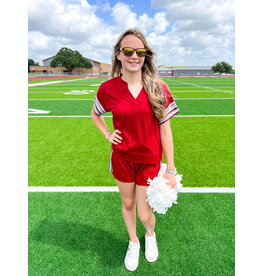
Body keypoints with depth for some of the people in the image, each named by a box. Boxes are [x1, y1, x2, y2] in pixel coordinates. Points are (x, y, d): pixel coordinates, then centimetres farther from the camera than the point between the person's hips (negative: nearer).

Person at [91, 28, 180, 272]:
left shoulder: (159, 88, -11)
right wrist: (107, 134, -4)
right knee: (127, 204, 20)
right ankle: (133, 242, 51)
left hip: (150, 160, -1)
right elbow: (95, 115, 13)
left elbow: (165, 132, -8)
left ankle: (150, 234, 49)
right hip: (122, 158, 2)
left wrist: (170, 170, -7)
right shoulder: (108, 88, -8)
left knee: (145, 214, 9)